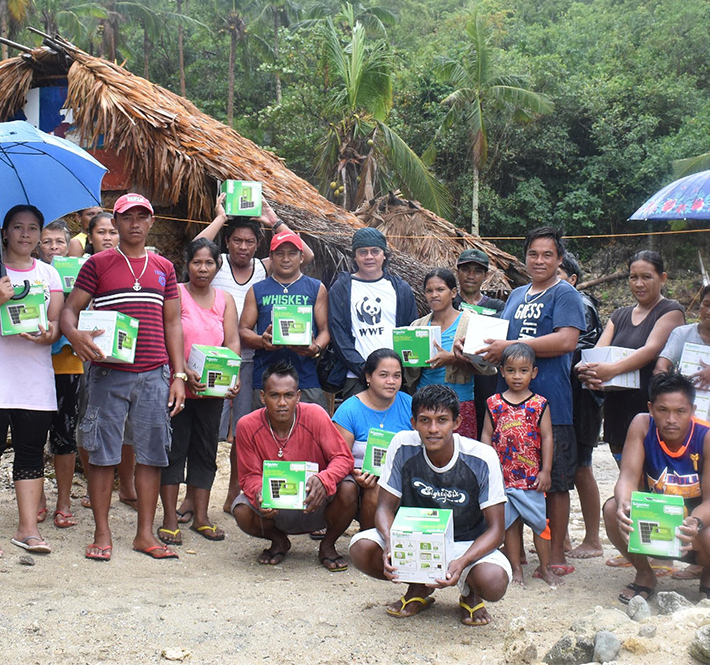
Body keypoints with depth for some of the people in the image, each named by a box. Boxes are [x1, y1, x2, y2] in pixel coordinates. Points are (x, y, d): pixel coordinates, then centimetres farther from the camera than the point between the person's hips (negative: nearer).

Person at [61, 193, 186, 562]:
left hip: (154, 375, 3)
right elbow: (69, 310, 1)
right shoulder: (98, 264, 4)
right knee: (102, 453, 1)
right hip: (109, 373, -2)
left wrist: (179, 374, 7)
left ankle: (145, 533, 14)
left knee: (152, 453, 4)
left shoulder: (164, 268, 13)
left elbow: (172, 323, 14)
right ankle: (102, 534, 11)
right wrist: (74, 334, -22)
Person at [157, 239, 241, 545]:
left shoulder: (225, 300, 10)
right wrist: (184, 372, -26)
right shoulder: (176, 294, -3)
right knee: (174, 449, 1)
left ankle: (201, 517, 19)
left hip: (213, 388, 4)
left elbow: (233, 342, 3)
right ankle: (170, 518, 7)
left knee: (206, 450, 10)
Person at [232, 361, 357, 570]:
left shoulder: (315, 415, -18)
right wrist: (259, 493, -33)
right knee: (242, 511, -29)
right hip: (275, 510, 1)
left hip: (315, 505, -1)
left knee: (348, 490, -30)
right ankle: (279, 541, 9)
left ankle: (328, 545, 2)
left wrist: (323, 479, -38)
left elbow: (344, 457, -17)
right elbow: (249, 476, -8)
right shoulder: (247, 426, -14)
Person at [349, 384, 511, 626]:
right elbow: (385, 507, -9)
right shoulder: (403, 446, -15)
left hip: (467, 544, -2)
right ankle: (419, 588, 5)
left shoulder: (482, 458, -20)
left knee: (493, 581, -35)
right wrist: (390, 546, -32)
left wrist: (462, 562, -37)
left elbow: (496, 529, -17)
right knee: (361, 548, -26)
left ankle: (471, 594, 6)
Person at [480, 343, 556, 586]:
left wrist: (546, 471, -4)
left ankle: (544, 567, 18)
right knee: (509, 522, 7)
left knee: (539, 521, 5)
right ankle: (516, 569, 17)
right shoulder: (494, 403, 3)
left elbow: (547, 438, 0)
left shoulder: (539, 404, 0)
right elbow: (487, 436, 6)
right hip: (502, 475, 1)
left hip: (532, 477, -1)